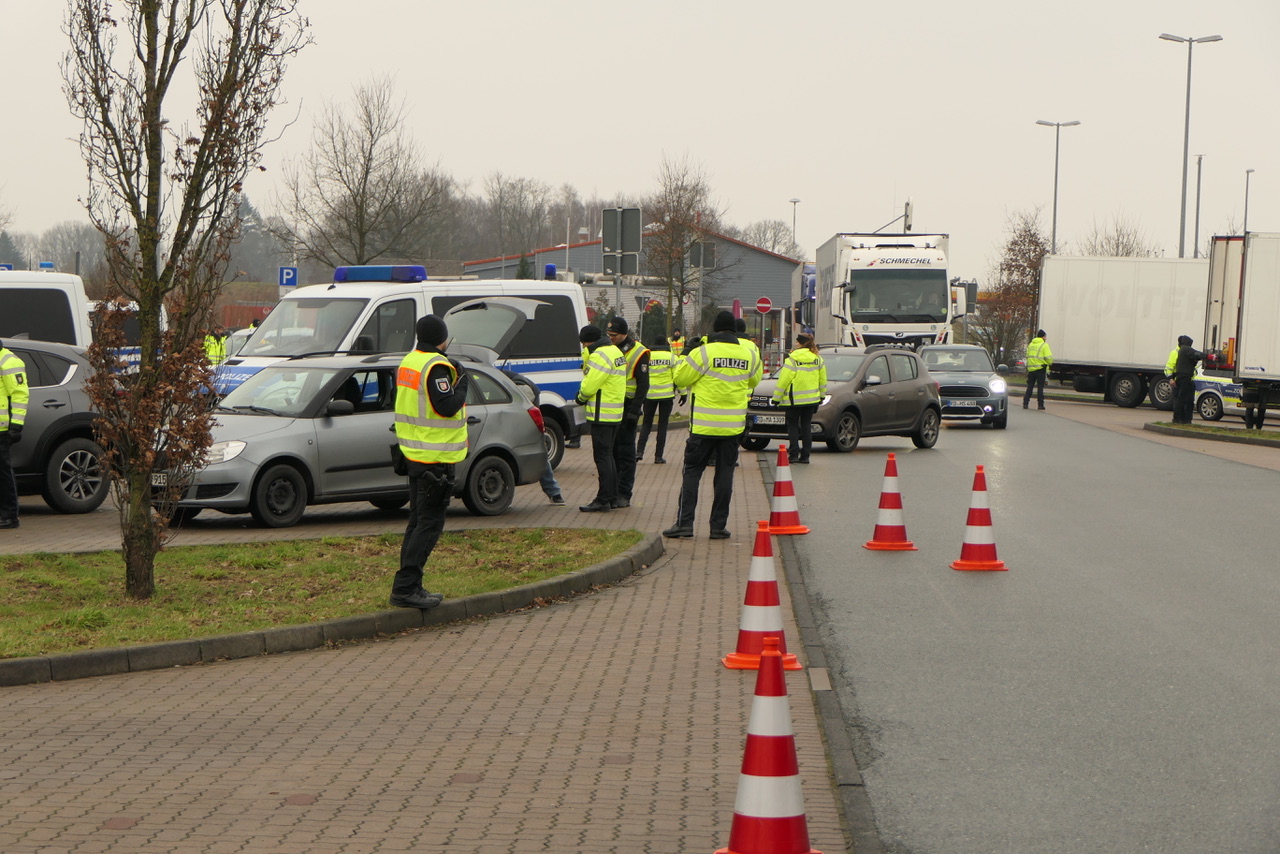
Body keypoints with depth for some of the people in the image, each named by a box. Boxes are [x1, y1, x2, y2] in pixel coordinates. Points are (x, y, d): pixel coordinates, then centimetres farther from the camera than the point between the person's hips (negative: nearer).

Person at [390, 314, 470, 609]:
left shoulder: (408, 362, 12)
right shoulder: (436, 366, -17)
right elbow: (446, 406, -25)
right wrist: (462, 383, -8)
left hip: (413, 451, 10)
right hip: (436, 457, -10)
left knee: (418, 521, 15)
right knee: (429, 524, -7)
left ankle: (410, 586, 17)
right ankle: (405, 587, -11)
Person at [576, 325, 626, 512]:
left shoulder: (601, 355, -17)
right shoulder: (615, 352, 16)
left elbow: (590, 385, -20)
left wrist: (581, 396, 1)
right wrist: (585, 395, 8)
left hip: (602, 414, -10)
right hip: (615, 413, 10)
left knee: (602, 456, -7)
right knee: (608, 455, 17)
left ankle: (603, 500, -6)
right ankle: (612, 496, 22)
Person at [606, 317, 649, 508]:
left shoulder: (639, 352, -7)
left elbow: (643, 385, -9)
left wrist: (634, 411, -15)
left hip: (627, 407, -6)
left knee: (626, 453, -3)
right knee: (611, 451, 7)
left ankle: (624, 494, 0)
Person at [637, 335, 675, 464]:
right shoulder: (671, 356, -1)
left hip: (650, 394, 1)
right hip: (667, 394, -1)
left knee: (646, 423, 12)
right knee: (662, 425, 5)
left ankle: (639, 452, -4)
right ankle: (658, 456, 3)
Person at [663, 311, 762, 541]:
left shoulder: (702, 353, -11)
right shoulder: (748, 356, 3)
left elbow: (680, 379, -4)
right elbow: (755, 380, 21)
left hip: (703, 426, -3)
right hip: (733, 426, 3)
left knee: (692, 472, 4)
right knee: (725, 473, 8)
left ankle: (684, 523, -1)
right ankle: (719, 526, 8)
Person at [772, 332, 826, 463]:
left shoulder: (793, 359, -13)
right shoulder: (818, 359, 5)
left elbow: (784, 379, -12)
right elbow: (823, 379, 12)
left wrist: (776, 397, -5)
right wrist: (822, 395, 23)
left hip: (794, 399, -5)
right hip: (812, 398, 5)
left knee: (792, 425, 3)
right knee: (806, 426, 10)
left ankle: (793, 454, -5)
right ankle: (805, 455, 8)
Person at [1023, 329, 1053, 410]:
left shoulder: (1031, 345, 12)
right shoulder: (1044, 345, -7)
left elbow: (1027, 356, 13)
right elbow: (1048, 358, -12)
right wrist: (1050, 362, 7)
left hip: (1031, 369, 5)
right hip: (1040, 369, -5)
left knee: (1030, 386, 9)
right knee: (1040, 387, 1)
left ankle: (1025, 403, 3)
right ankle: (1040, 404, 2)